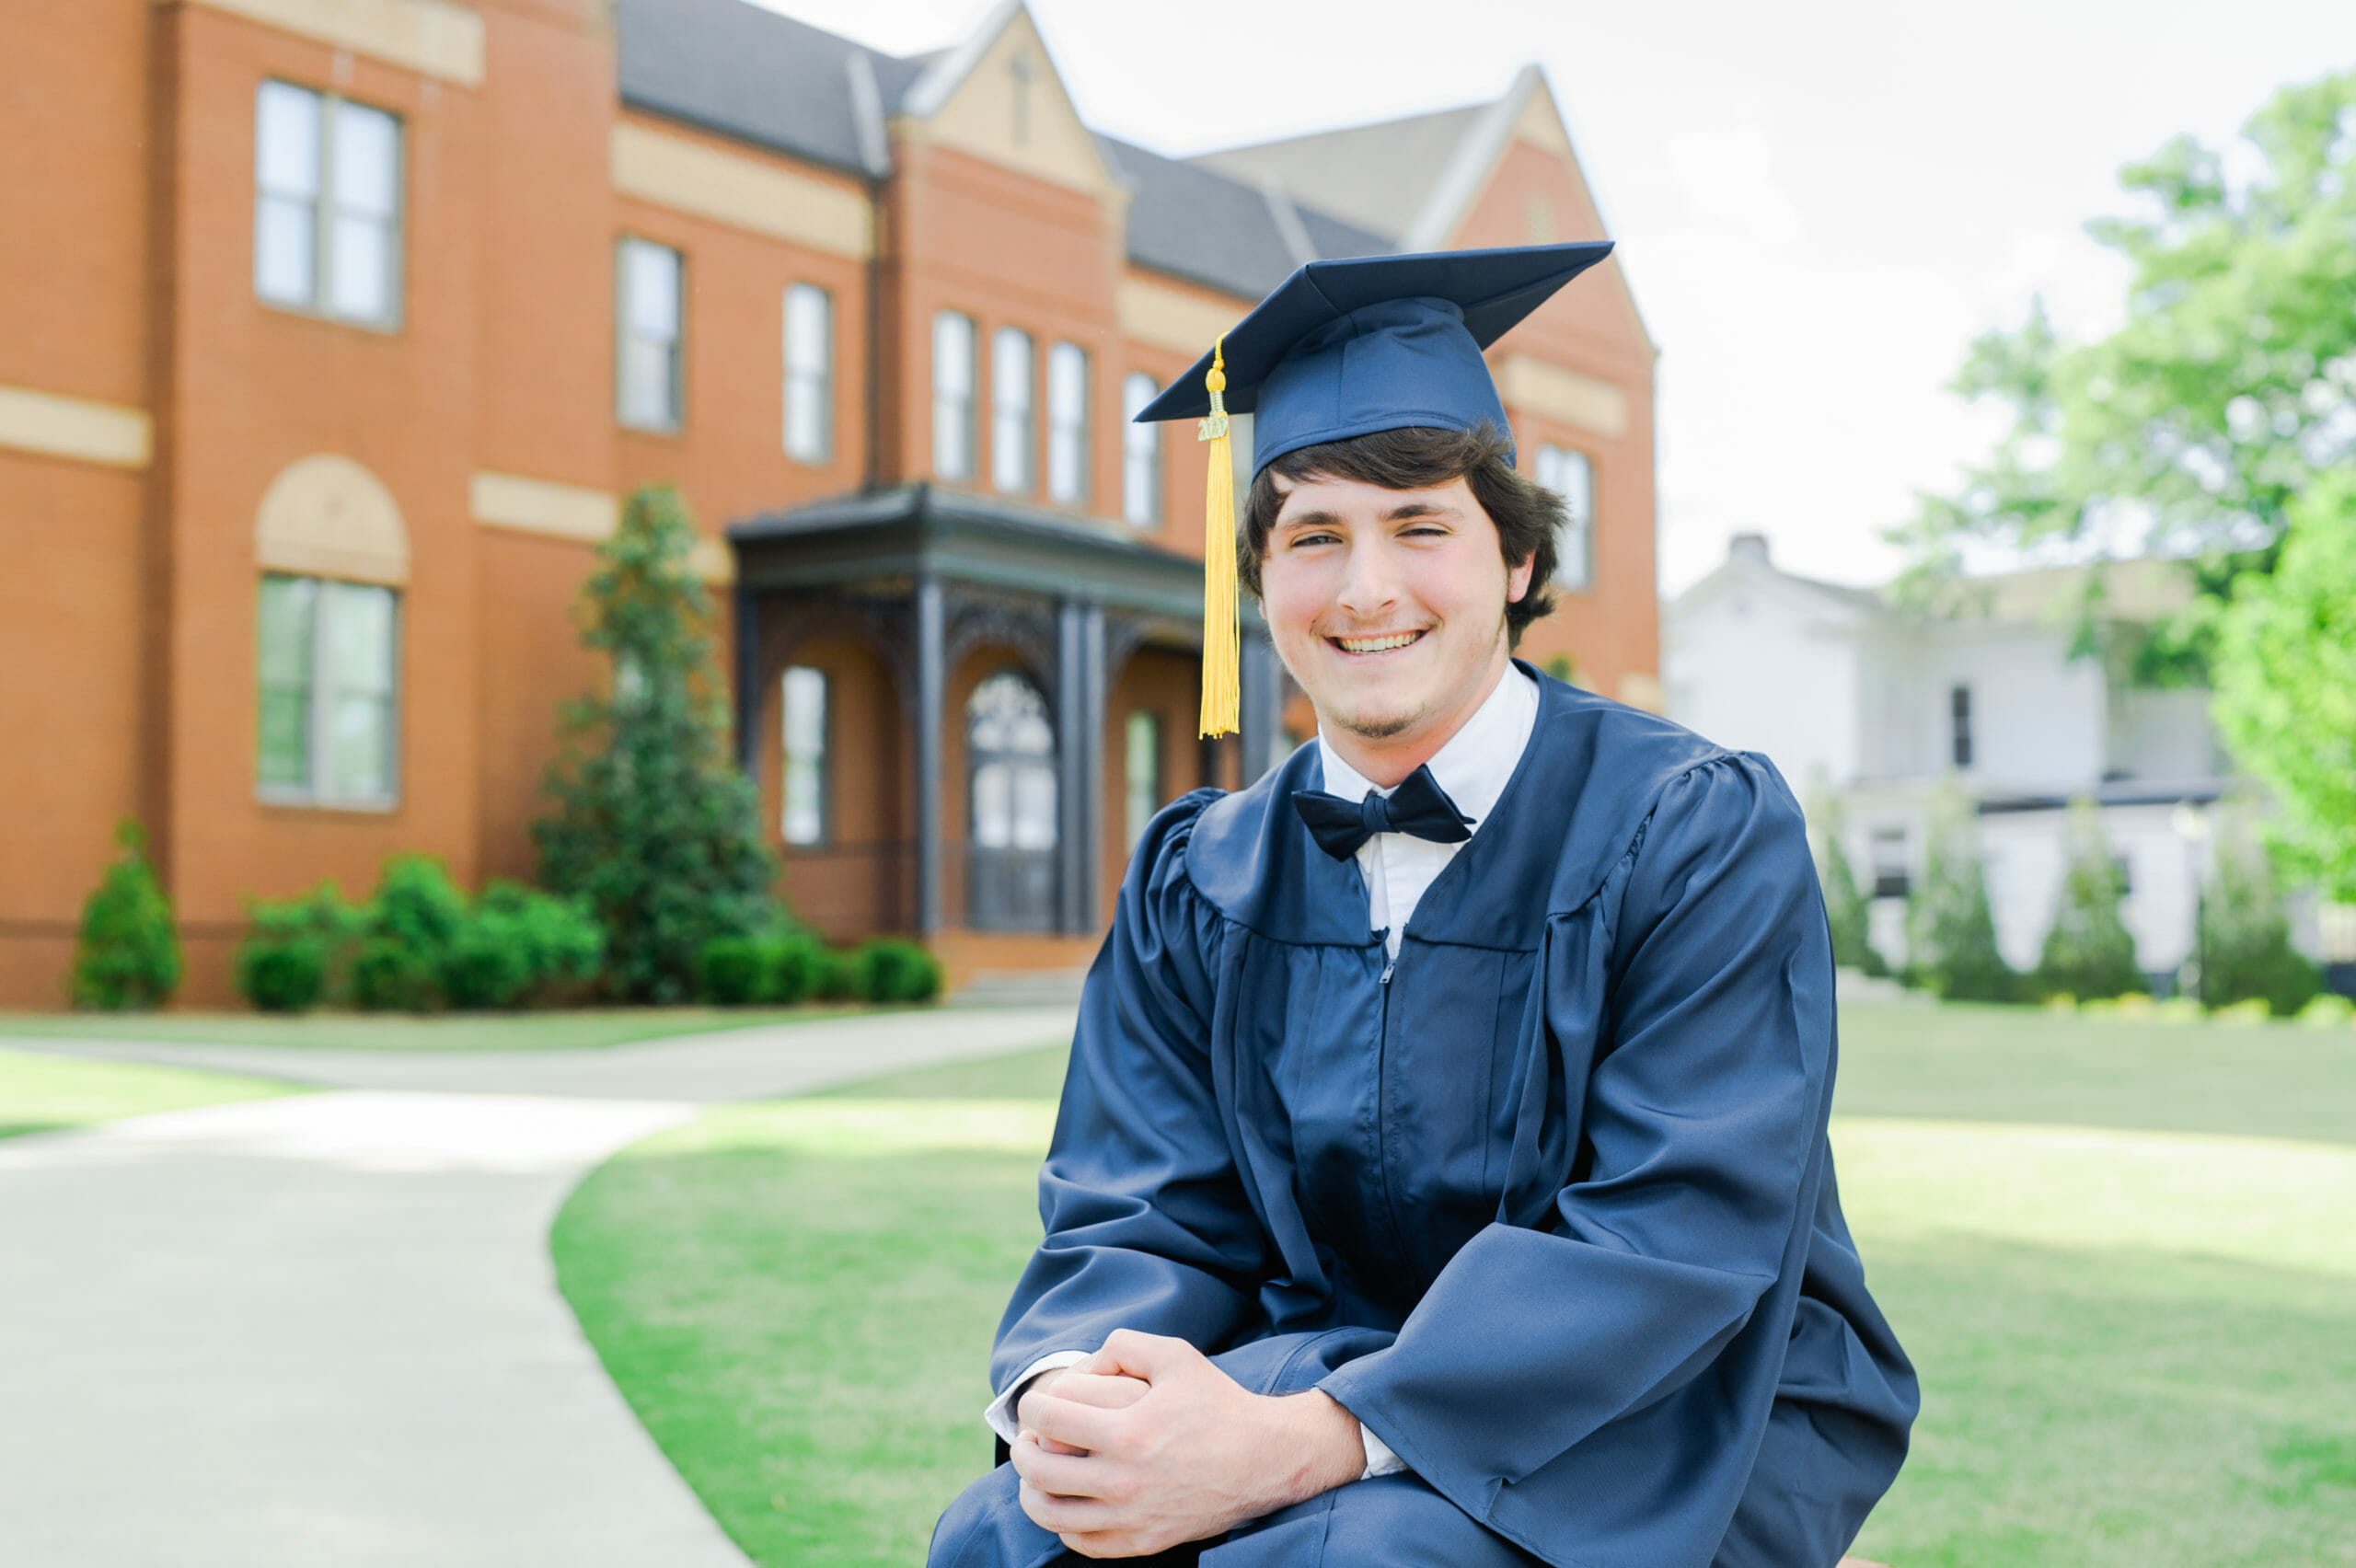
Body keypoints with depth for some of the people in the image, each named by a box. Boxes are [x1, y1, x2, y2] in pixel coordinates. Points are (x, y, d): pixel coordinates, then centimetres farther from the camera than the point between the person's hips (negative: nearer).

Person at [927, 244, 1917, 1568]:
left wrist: (1305, 1443, -33)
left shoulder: (1700, 835, -11)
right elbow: (1148, 1214, 1)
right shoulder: (1201, 885, 4)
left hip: (1683, 1421, -4)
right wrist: (1062, 1390, -25)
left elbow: (1676, 1230, -22)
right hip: (1344, 1362, 4)